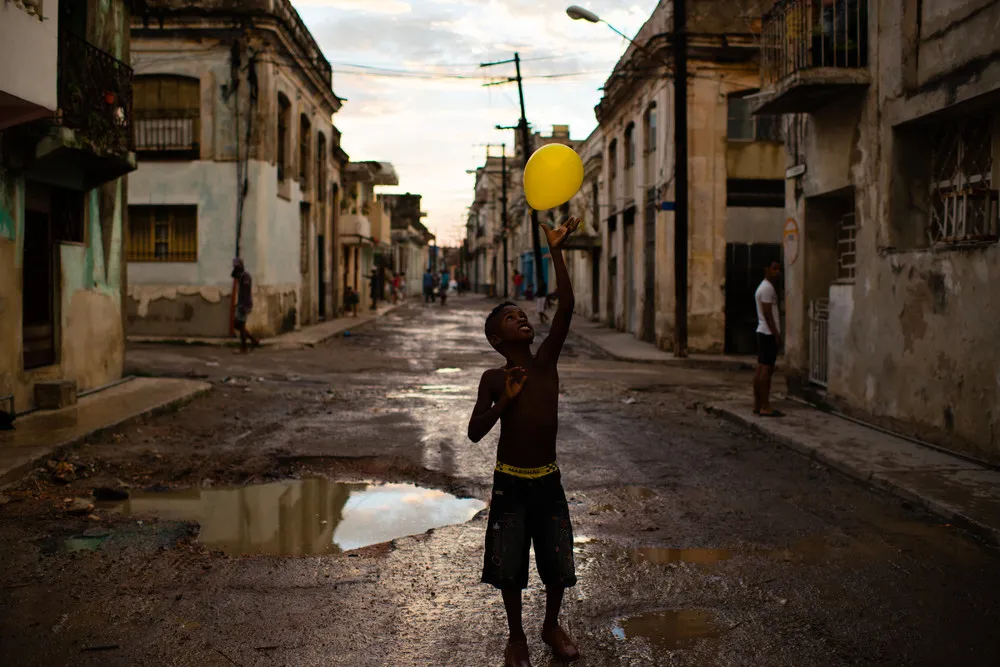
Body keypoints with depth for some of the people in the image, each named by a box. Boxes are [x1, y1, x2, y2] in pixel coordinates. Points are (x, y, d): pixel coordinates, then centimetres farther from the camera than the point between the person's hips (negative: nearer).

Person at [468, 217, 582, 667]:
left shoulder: (547, 361, -2)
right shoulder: (494, 378, -6)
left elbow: (566, 307, -14)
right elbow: (474, 433, -9)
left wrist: (556, 251, -20)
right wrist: (504, 401, -22)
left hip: (548, 480, 2)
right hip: (510, 482, -2)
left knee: (557, 562, 11)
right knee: (509, 565, 8)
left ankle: (552, 626, 36)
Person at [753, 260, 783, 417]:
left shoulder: (763, 287, 20)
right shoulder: (768, 288, -12)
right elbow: (767, 313, -18)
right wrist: (776, 334, -18)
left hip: (763, 332, 11)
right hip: (768, 333, -11)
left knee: (761, 369, 10)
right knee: (767, 369, -10)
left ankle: (757, 404, 12)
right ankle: (765, 407, -10)